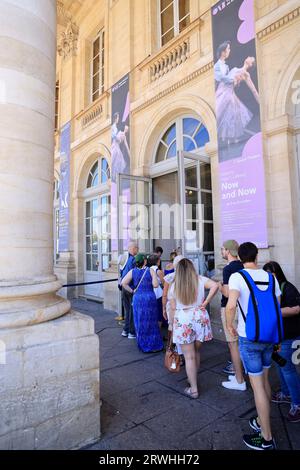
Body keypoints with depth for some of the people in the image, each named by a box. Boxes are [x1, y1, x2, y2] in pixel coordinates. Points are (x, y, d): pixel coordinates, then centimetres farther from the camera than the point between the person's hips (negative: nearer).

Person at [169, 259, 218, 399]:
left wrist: (173, 325, 15)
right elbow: (215, 286, -15)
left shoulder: (174, 286, 2)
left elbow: (173, 308, 4)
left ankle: (193, 389, 13)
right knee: (196, 352, 20)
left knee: (189, 357, 6)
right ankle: (194, 380, 34)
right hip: (199, 318, 2)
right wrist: (206, 302, -6)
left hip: (182, 320, -1)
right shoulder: (200, 280, 2)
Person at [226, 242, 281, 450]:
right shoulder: (270, 277, 0)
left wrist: (230, 325, -11)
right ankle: (263, 421, 39)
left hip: (249, 338, -5)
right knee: (265, 380, 22)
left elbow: (231, 305, -29)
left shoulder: (237, 276, -15)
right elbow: (277, 306, 5)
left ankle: (267, 438, 18)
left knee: (257, 386, 6)